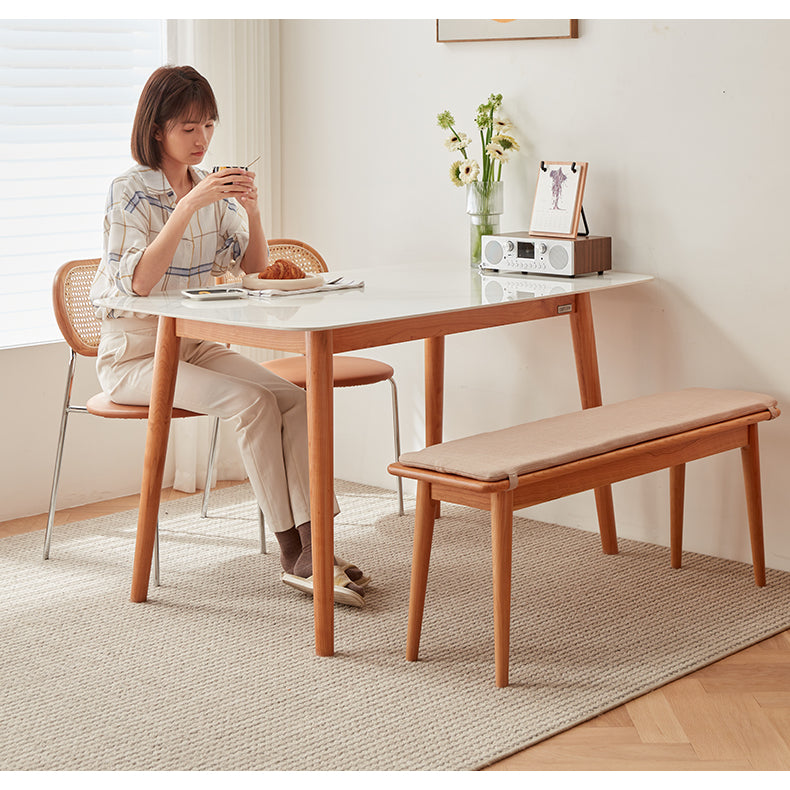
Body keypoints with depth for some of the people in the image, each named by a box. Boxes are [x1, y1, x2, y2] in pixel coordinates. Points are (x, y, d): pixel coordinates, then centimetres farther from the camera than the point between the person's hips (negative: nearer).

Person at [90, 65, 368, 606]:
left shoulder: (212, 189, 9)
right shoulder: (131, 192, -11)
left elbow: (255, 268, 7)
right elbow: (138, 282, -26)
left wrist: (251, 208, -10)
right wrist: (190, 206, -29)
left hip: (197, 345, 6)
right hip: (135, 353, -6)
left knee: (296, 399, -19)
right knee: (252, 402, -28)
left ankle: (312, 542, -24)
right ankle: (292, 553, -21)